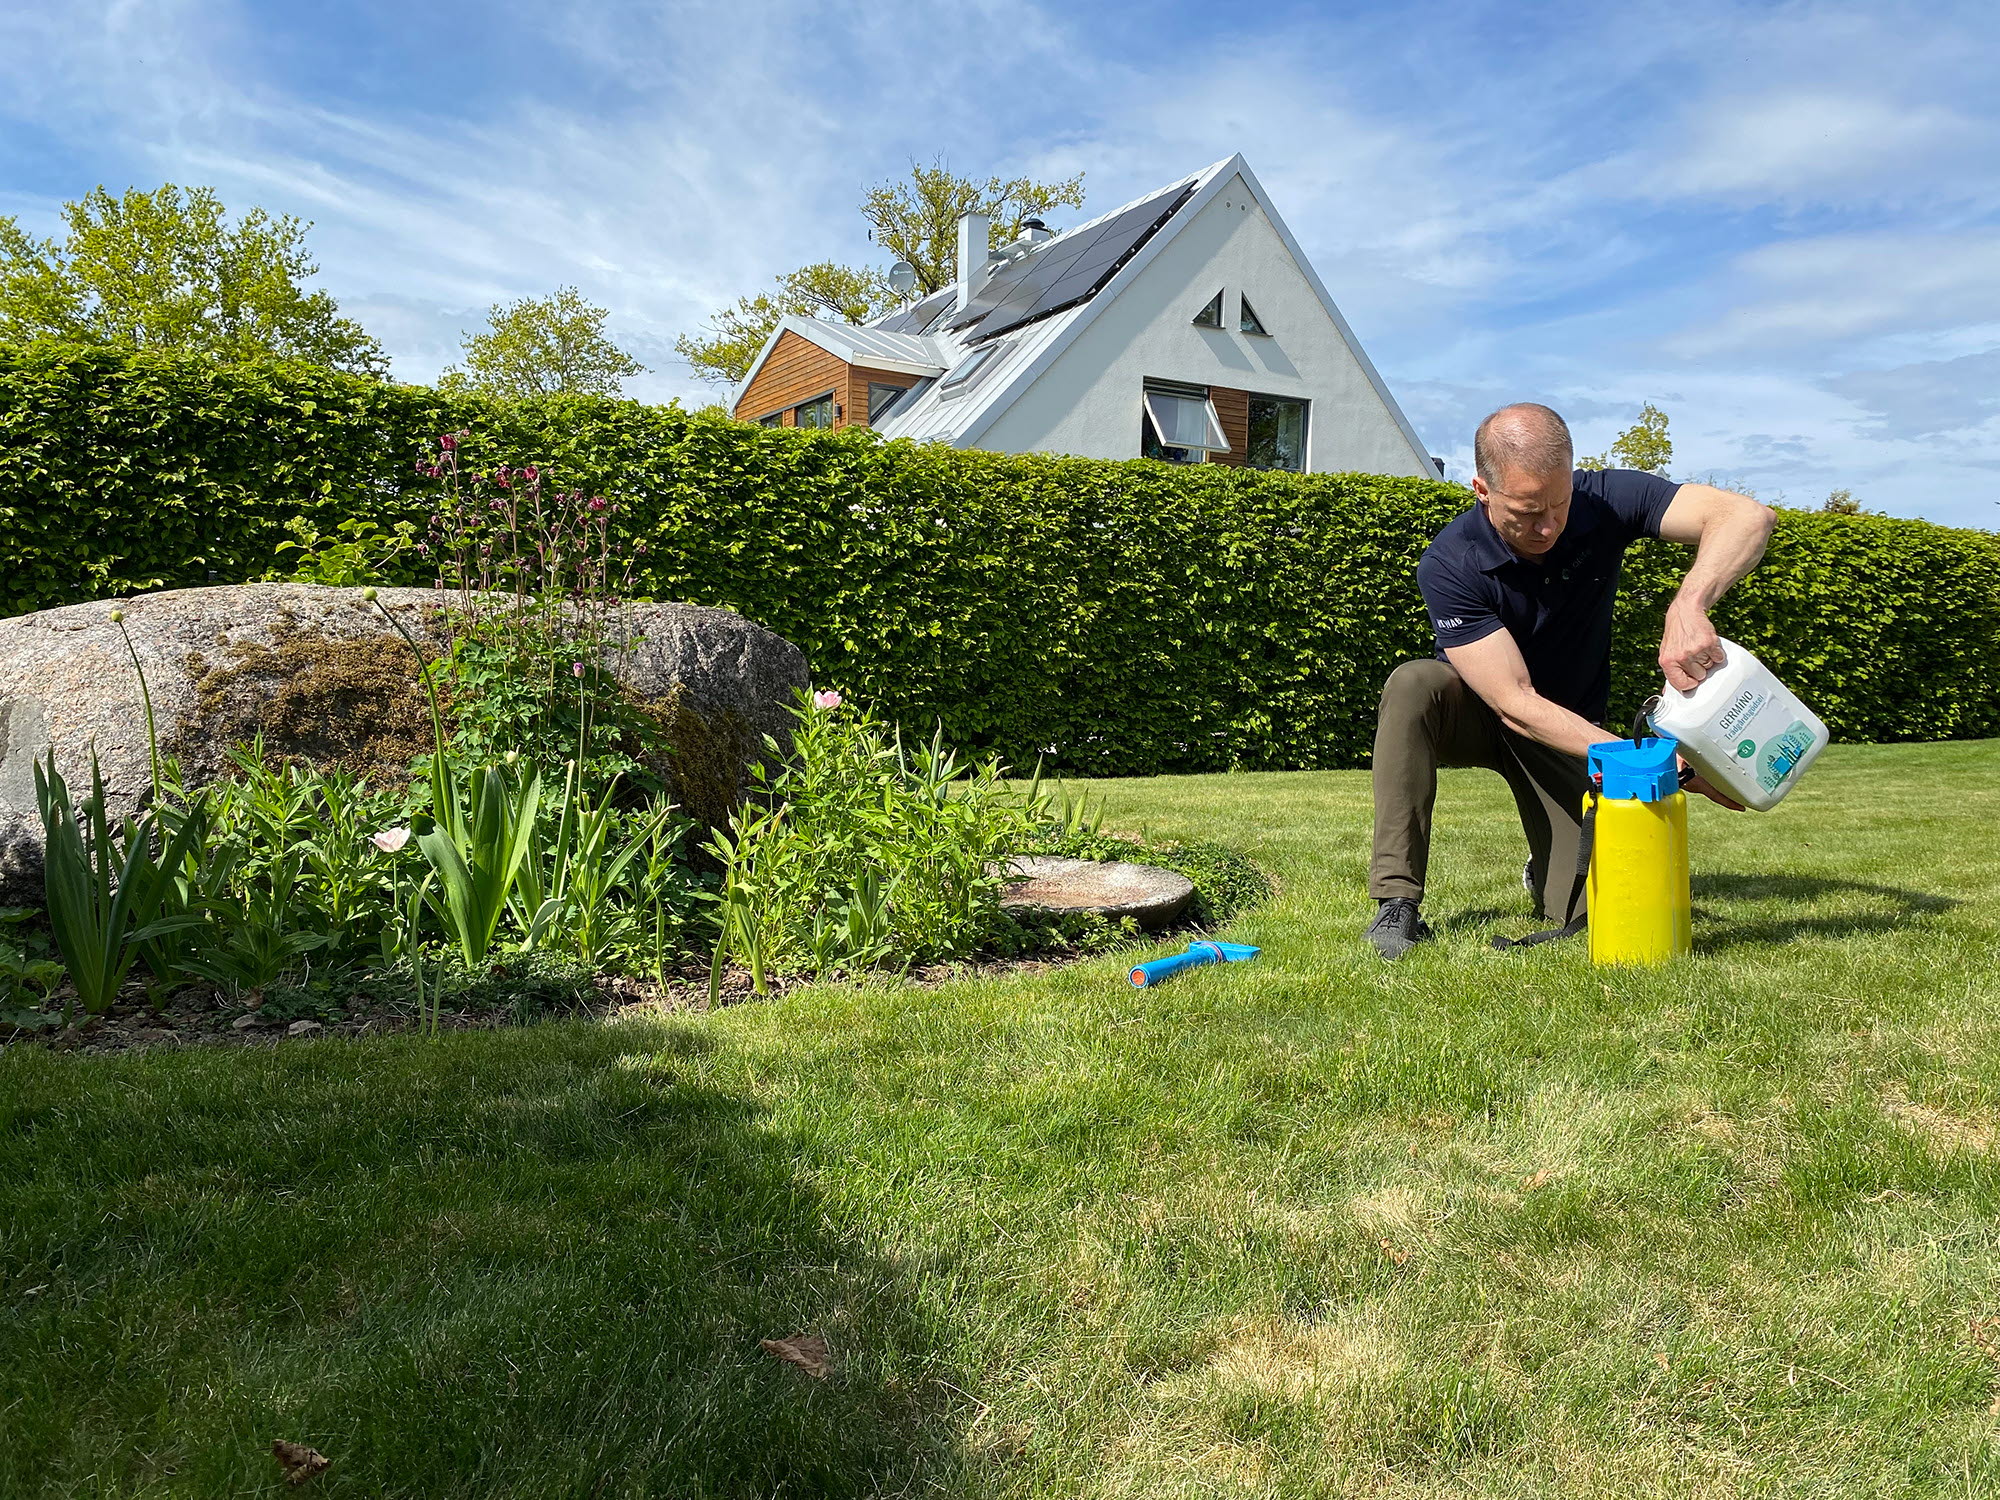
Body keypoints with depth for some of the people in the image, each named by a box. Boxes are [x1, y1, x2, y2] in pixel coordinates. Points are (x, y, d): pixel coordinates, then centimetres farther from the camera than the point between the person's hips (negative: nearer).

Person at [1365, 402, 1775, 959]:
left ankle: (1546, 866, 26)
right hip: (1475, 712, -2)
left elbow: (1749, 516, -31)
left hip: (1571, 726, 2)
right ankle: (1398, 902, -31)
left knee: (1580, 910, -14)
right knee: (1412, 684, -37)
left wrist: (1687, 606, -52)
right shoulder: (1448, 567, -29)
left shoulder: (1604, 501, -21)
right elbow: (1516, 704, -31)